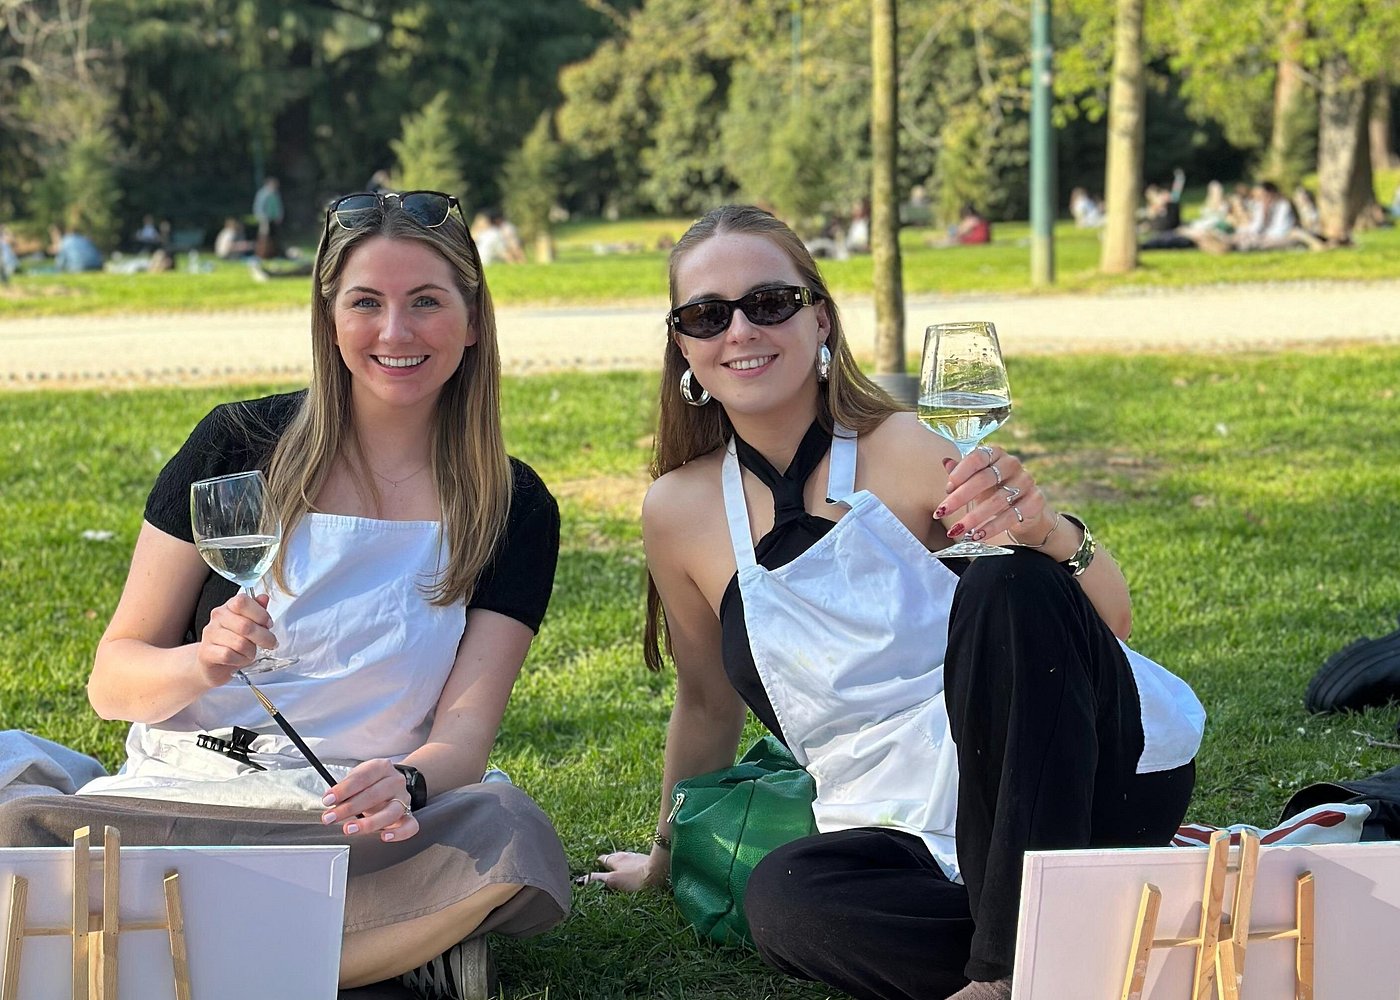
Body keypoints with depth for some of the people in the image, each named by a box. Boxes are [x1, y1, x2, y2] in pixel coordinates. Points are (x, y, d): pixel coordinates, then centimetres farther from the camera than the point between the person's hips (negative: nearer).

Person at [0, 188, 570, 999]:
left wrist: (405, 784, -29)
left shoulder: (514, 508, 4)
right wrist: (203, 663, -20)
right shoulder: (241, 445, 2)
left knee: (507, 833, -34)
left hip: (354, 821, 0)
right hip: (178, 796, 0)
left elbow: (465, 732, -5)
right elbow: (113, 679, 3)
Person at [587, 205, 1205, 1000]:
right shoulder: (682, 512, 3)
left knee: (1009, 587, -31)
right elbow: (708, 701, 19)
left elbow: (1112, 619, -12)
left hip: (1099, 780, -1)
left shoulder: (904, 450, -6)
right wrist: (670, 852, 29)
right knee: (783, 900, -31)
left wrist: (1046, 532, -32)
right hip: (921, 836, 2)